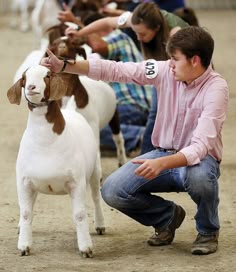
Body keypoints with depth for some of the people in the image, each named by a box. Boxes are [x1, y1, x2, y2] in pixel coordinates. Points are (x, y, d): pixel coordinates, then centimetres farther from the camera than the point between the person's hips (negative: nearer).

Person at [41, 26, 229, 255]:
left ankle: (208, 231, -7)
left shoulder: (215, 88, -22)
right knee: (111, 191, -17)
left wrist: (162, 164, -46)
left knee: (198, 176, -41)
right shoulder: (165, 70, -8)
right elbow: (114, 70, -8)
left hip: (197, 159, -5)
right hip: (162, 154, 5)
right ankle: (167, 216, 14)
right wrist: (64, 66, -17)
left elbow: (201, 146, -31)